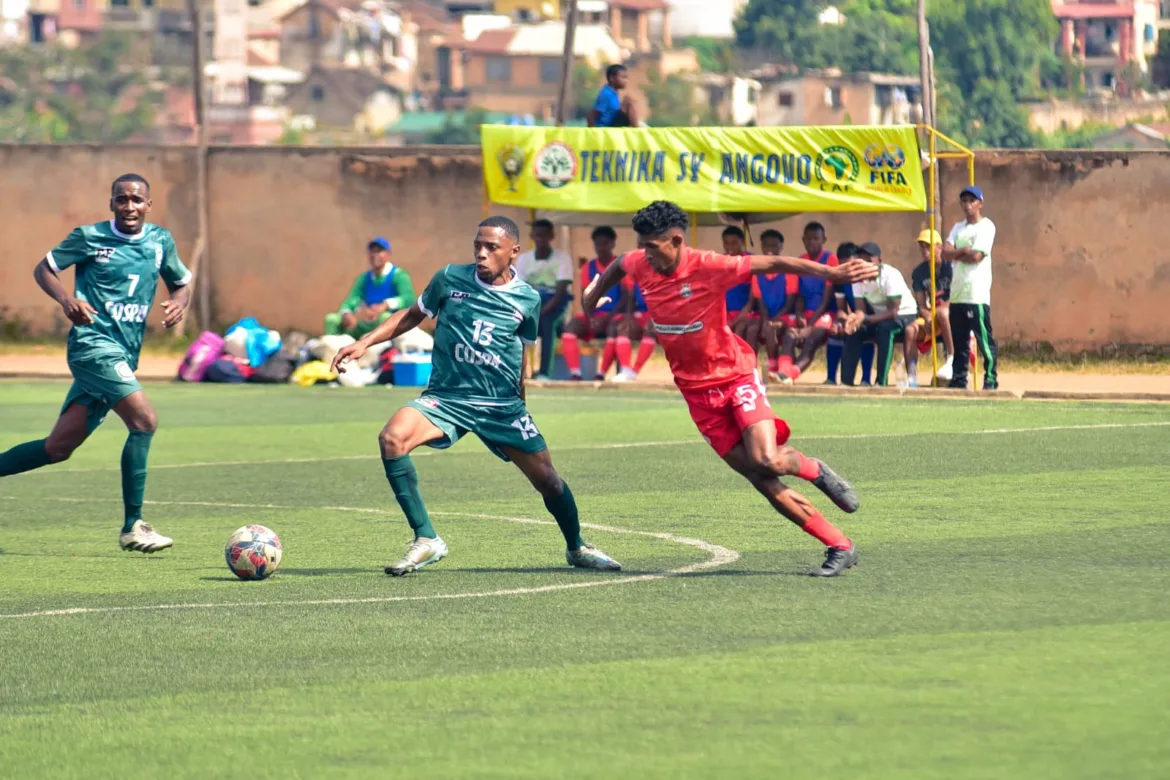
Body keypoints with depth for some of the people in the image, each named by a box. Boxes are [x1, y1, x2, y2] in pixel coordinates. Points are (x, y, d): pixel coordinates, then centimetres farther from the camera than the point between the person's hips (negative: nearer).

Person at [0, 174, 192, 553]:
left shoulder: (161, 241, 9)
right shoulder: (89, 237, -4)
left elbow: (181, 283, 22)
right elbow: (43, 269, 5)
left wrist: (178, 303, -2)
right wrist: (67, 299, -15)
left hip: (123, 357, 6)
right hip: (93, 346, -6)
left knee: (58, 447, 7)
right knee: (144, 420, -21)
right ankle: (133, 527, -17)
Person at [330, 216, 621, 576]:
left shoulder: (527, 299, -1)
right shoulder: (450, 279, -4)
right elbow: (412, 315, 11)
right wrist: (365, 342, 3)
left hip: (503, 406, 1)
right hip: (447, 398, -1)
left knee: (547, 480, 2)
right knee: (392, 437, -29)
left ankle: (577, 548, 34)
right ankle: (426, 540, -21)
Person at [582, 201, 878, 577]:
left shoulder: (709, 267, -20)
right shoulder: (640, 265, -4)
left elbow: (773, 263, -23)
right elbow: (618, 267, 21)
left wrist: (832, 273, -33)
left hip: (735, 374, -4)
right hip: (697, 391, 4)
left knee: (767, 461, -25)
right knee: (763, 482, -3)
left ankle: (815, 471, 12)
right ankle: (839, 547, 2)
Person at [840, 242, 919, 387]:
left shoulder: (891, 276, -27)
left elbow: (893, 312, -30)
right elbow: (861, 309, -11)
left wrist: (865, 318, -40)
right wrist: (855, 317, -37)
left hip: (904, 314, -6)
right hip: (879, 315, 6)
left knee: (885, 328, -36)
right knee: (853, 331, -18)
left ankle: (881, 382, -34)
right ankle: (846, 382, -15)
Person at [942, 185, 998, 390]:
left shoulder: (986, 226, -3)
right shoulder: (958, 227, 19)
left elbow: (976, 256, -14)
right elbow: (946, 252, 7)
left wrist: (955, 254, -1)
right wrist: (964, 251, -10)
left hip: (977, 294, -7)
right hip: (957, 294, 7)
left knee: (985, 340, -8)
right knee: (959, 340, 10)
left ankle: (991, 380, -6)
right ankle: (959, 379, 14)